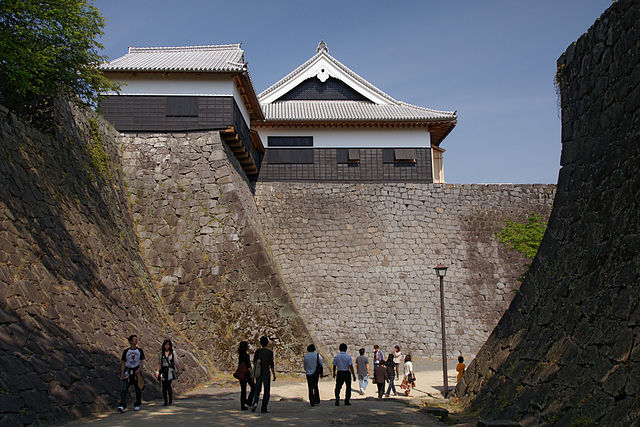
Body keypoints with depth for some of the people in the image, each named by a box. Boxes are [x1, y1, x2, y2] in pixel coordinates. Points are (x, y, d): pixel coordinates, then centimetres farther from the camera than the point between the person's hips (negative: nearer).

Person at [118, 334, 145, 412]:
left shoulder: (140, 350, 8)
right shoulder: (126, 351, 6)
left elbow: (142, 361, 2)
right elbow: (123, 363, 7)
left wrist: (139, 369, -16)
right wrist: (122, 373, -3)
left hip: (137, 371, 1)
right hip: (128, 371, -1)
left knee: (138, 390, 3)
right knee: (124, 389, -12)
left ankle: (137, 405, 17)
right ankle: (122, 406, -15)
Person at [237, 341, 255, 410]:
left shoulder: (240, 354, 11)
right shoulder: (246, 354, -15)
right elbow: (248, 365, -19)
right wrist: (252, 374, -17)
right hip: (246, 373, -8)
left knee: (243, 390, 8)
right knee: (253, 387, 9)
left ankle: (243, 406, 7)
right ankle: (249, 401, 2)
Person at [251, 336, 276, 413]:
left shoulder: (257, 351, 2)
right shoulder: (270, 352, -7)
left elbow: (254, 363, 4)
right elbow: (271, 364, -9)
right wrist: (274, 375, -1)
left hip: (258, 374, 3)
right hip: (266, 373, -3)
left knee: (257, 390, 13)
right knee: (267, 391, 8)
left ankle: (255, 402, -13)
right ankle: (264, 409, 5)